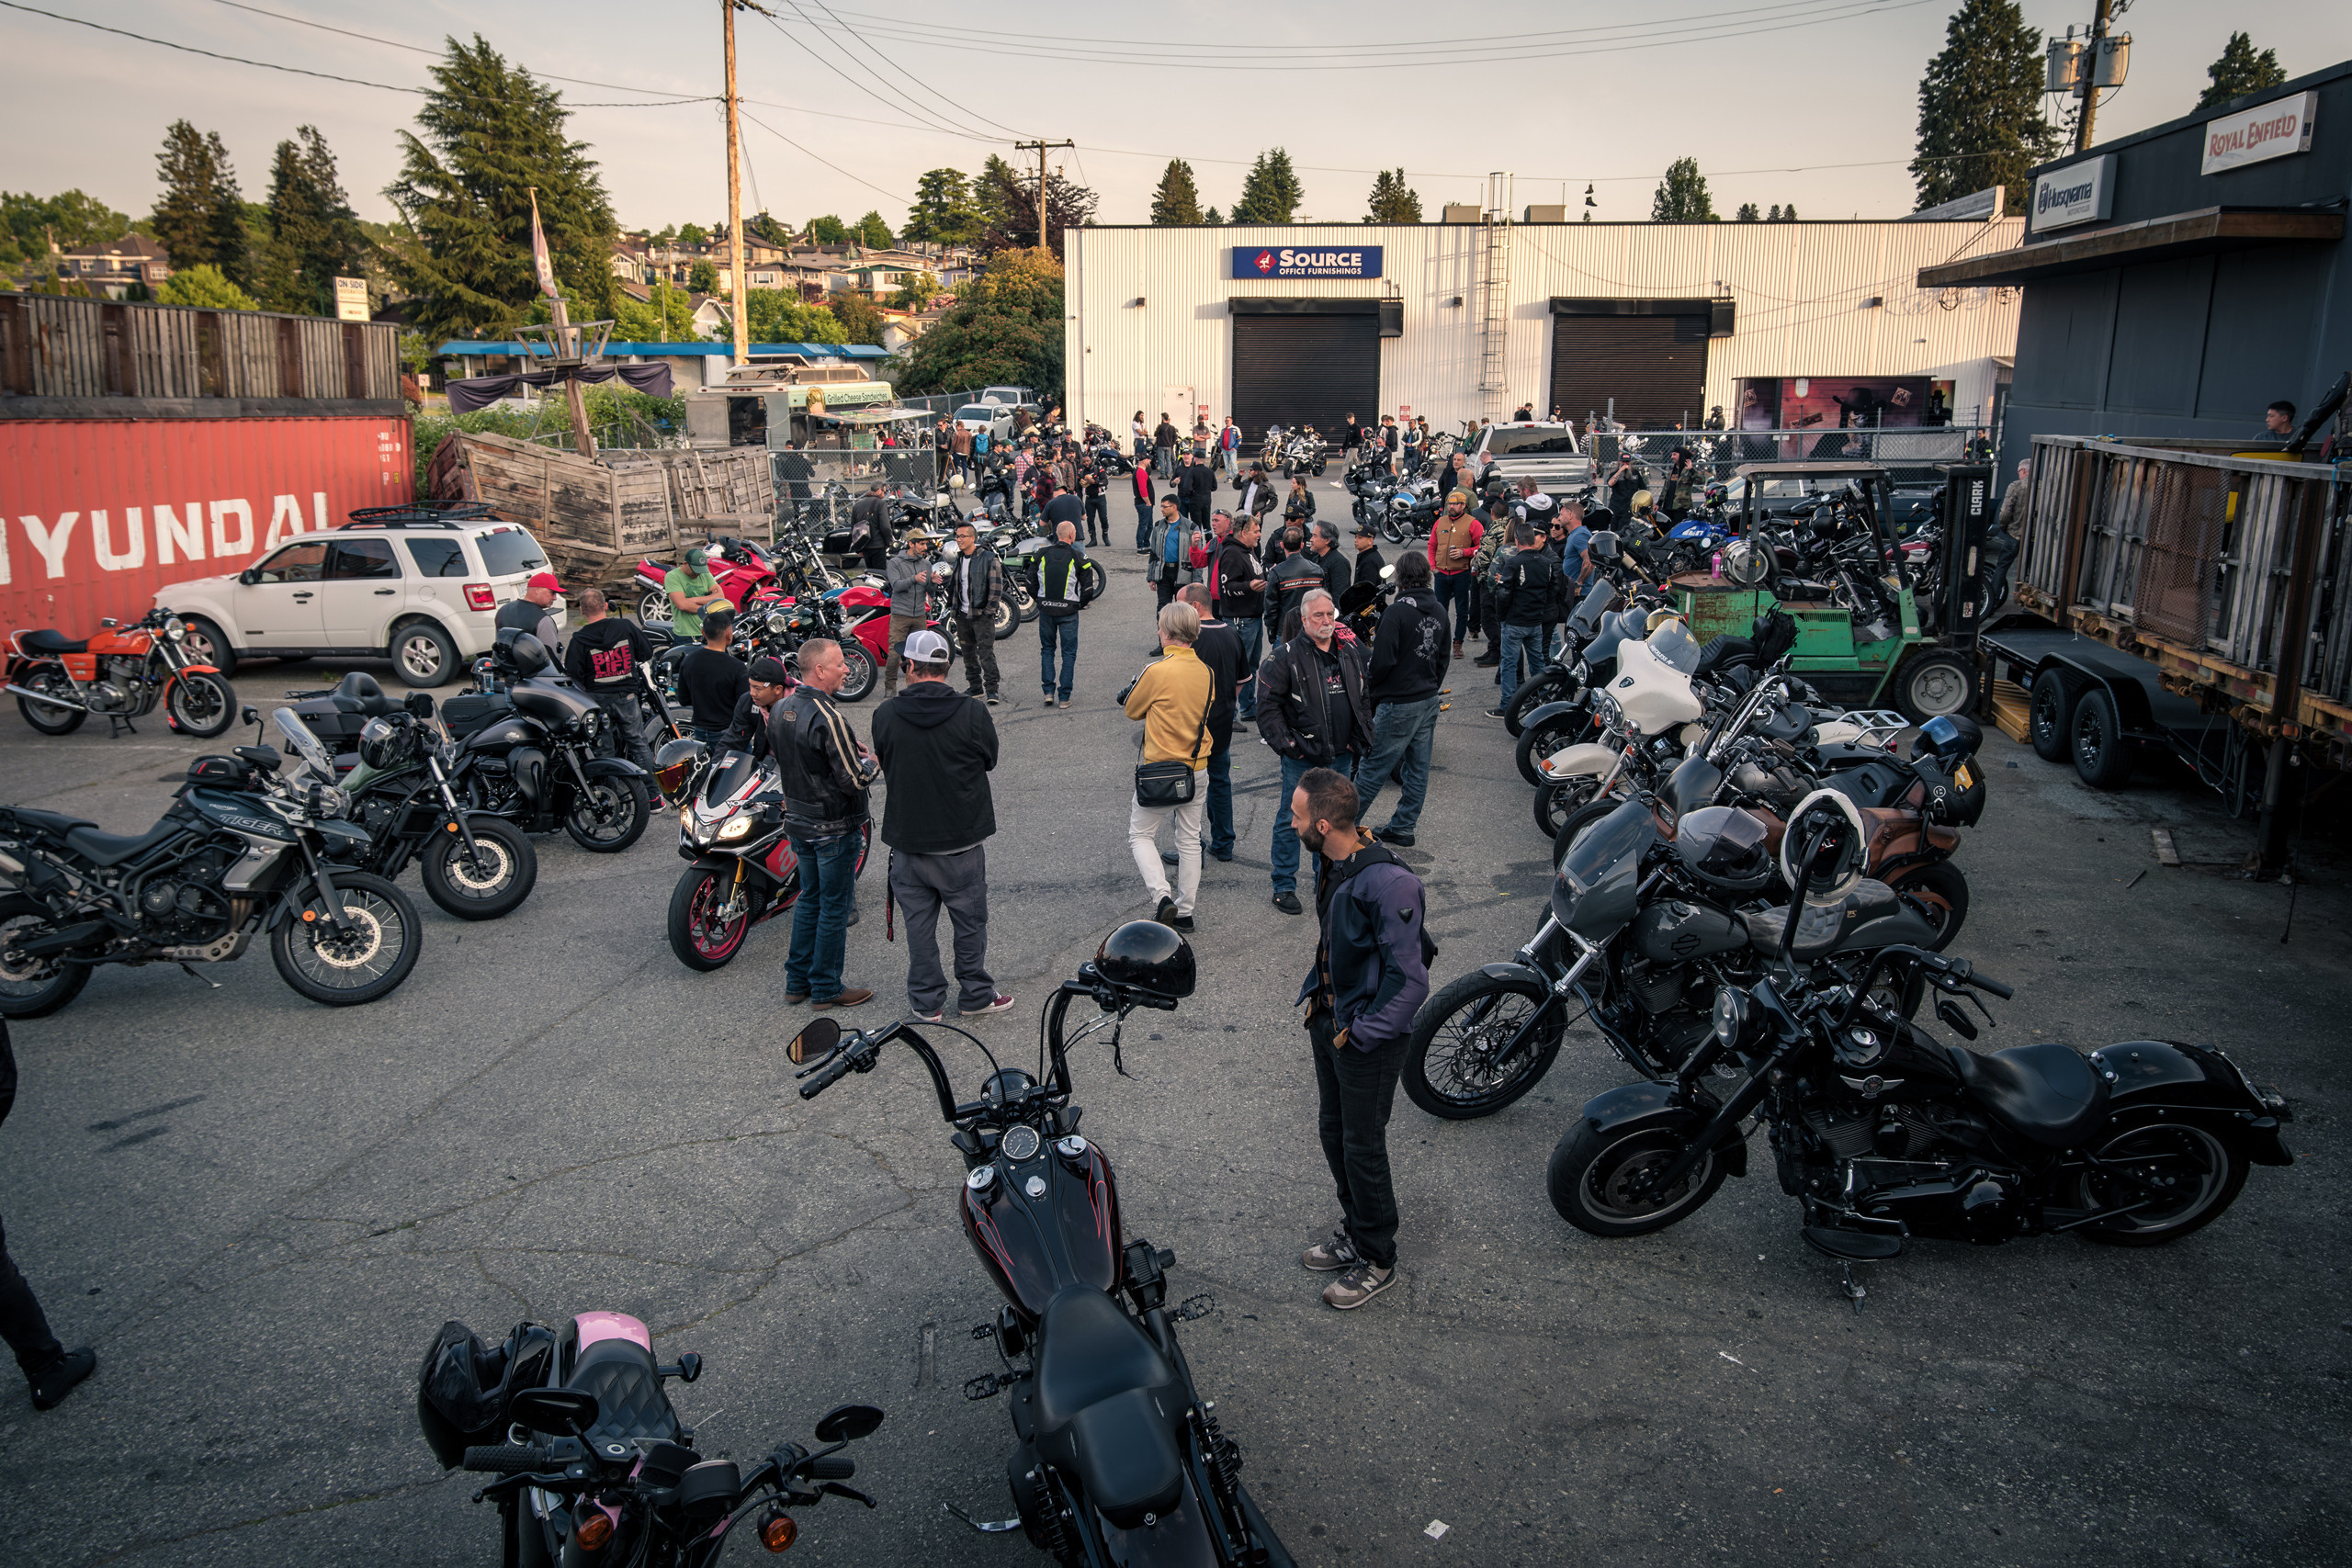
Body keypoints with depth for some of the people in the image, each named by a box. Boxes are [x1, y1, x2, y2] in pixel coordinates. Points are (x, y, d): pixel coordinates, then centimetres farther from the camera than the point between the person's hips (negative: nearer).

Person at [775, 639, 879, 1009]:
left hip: (797, 822, 8)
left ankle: (797, 982, 27)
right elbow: (854, 780, -25)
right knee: (834, 907, 5)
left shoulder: (780, 710, 2)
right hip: (835, 826, -8)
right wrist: (870, 761, -4)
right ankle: (826, 989, 15)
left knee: (810, 899, 20)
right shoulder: (827, 718, -25)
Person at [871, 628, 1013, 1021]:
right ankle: (975, 996, 25)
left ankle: (926, 1001, 23)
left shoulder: (885, 716, -10)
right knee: (969, 921, 14)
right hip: (962, 840, -1)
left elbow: (885, 765, 5)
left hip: (907, 839, 1)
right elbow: (989, 759, 2)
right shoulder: (973, 713, -14)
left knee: (918, 922, 14)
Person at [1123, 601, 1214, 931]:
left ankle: (1163, 898, -8)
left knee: (1141, 834, 9)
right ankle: (1184, 912, 19)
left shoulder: (1157, 671, -18)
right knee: (1189, 839, 14)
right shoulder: (1206, 672, 0)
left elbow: (1132, 711, -3)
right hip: (1198, 768, 6)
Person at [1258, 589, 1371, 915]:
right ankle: (1284, 886, 15)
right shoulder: (1286, 657, -10)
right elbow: (1268, 705, -11)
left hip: (1341, 757, 5)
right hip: (1302, 758, -5)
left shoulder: (1351, 653, 7)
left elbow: (1364, 698, 18)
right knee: (1291, 821, 3)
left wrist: (1360, 736, 9)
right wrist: (1286, 745, -14)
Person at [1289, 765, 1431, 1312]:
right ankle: (1354, 1231, 40)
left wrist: (1361, 1034, -20)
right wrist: (1315, 992, 10)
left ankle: (1378, 1260, 24)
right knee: (1333, 1129, 20)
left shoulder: (1388, 883, -28)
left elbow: (1409, 981, -25)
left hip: (1370, 1036, -8)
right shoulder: (1333, 866, 0)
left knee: (1362, 1146, 5)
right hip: (1329, 1020, 8)